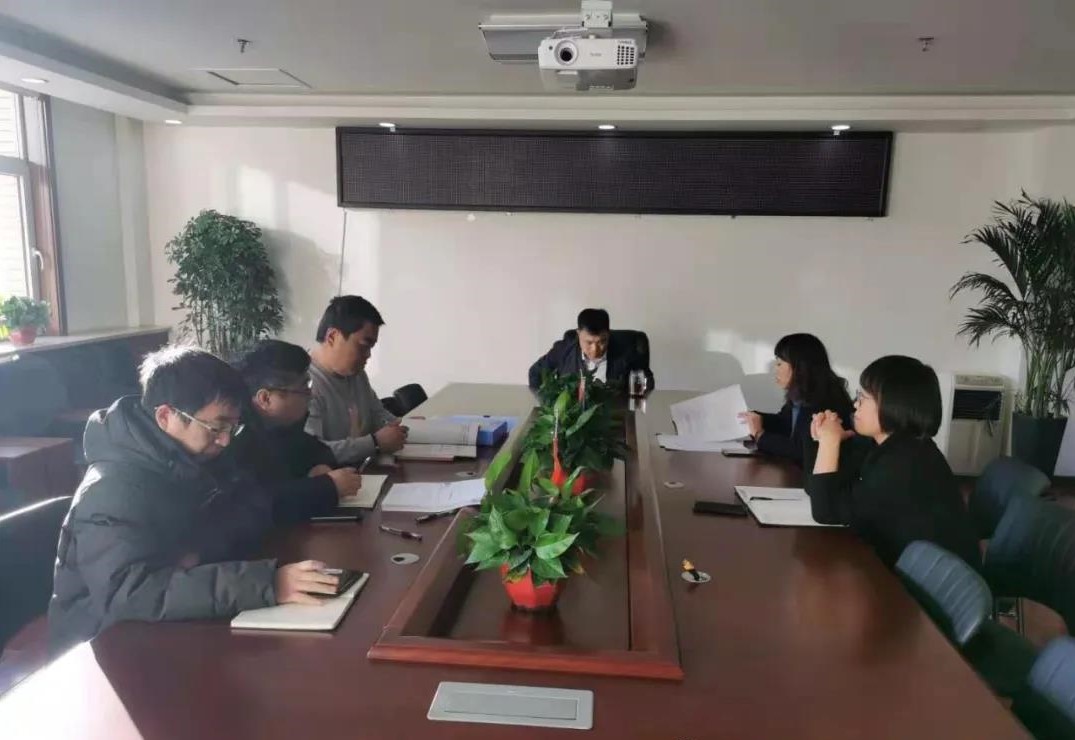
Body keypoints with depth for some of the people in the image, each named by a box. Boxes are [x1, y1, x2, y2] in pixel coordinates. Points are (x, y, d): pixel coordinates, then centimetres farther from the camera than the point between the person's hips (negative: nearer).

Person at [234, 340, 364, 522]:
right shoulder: (237, 436, -24)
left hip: (293, 526, 8)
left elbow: (314, 448, 18)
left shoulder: (281, 423, 4)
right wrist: (328, 486, -25)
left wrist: (322, 466, -4)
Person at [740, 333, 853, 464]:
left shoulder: (826, 403, -25)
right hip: (798, 467, 7)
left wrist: (760, 435, -19)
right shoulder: (799, 395, 2)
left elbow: (803, 452, -28)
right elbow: (784, 423, 18)